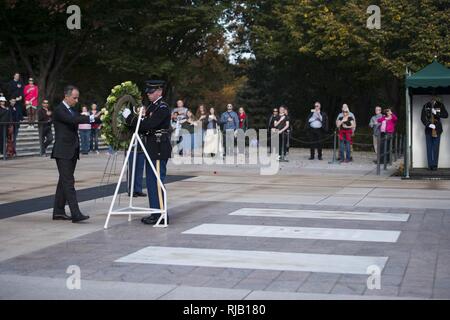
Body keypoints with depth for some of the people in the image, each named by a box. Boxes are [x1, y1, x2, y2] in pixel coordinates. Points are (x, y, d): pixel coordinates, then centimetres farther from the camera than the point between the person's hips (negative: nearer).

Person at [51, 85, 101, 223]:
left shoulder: (73, 110, 17)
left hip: (72, 152, 9)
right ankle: (76, 214, -18)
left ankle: (58, 212, 17)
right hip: (63, 152, -9)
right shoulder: (59, 110, -12)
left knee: (64, 182, 11)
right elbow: (73, 120, -25)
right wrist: (92, 117, -31)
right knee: (68, 183, -12)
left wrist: (97, 117, -7)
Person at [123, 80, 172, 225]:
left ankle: (161, 215, -1)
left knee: (156, 183, -7)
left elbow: (147, 125, -23)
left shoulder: (163, 108, -14)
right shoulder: (153, 106, 16)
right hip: (152, 150, 10)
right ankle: (155, 213, 21)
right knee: (151, 182, 14)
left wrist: (130, 117, -18)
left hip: (159, 151, -10)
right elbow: (147, 129, 17)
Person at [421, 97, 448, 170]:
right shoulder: (426, 106, -1)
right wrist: (428, 124, -18)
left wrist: (436, 113, -21)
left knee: (436, 147, -2)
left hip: (437, 129, -1)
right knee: (429, 147, 0)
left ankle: (435, 165, 1)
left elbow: (446, 115, -7)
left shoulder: (440, 105, -1)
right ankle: (430, 165, 2)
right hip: (428, 129, 1)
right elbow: (422, 117, -3)